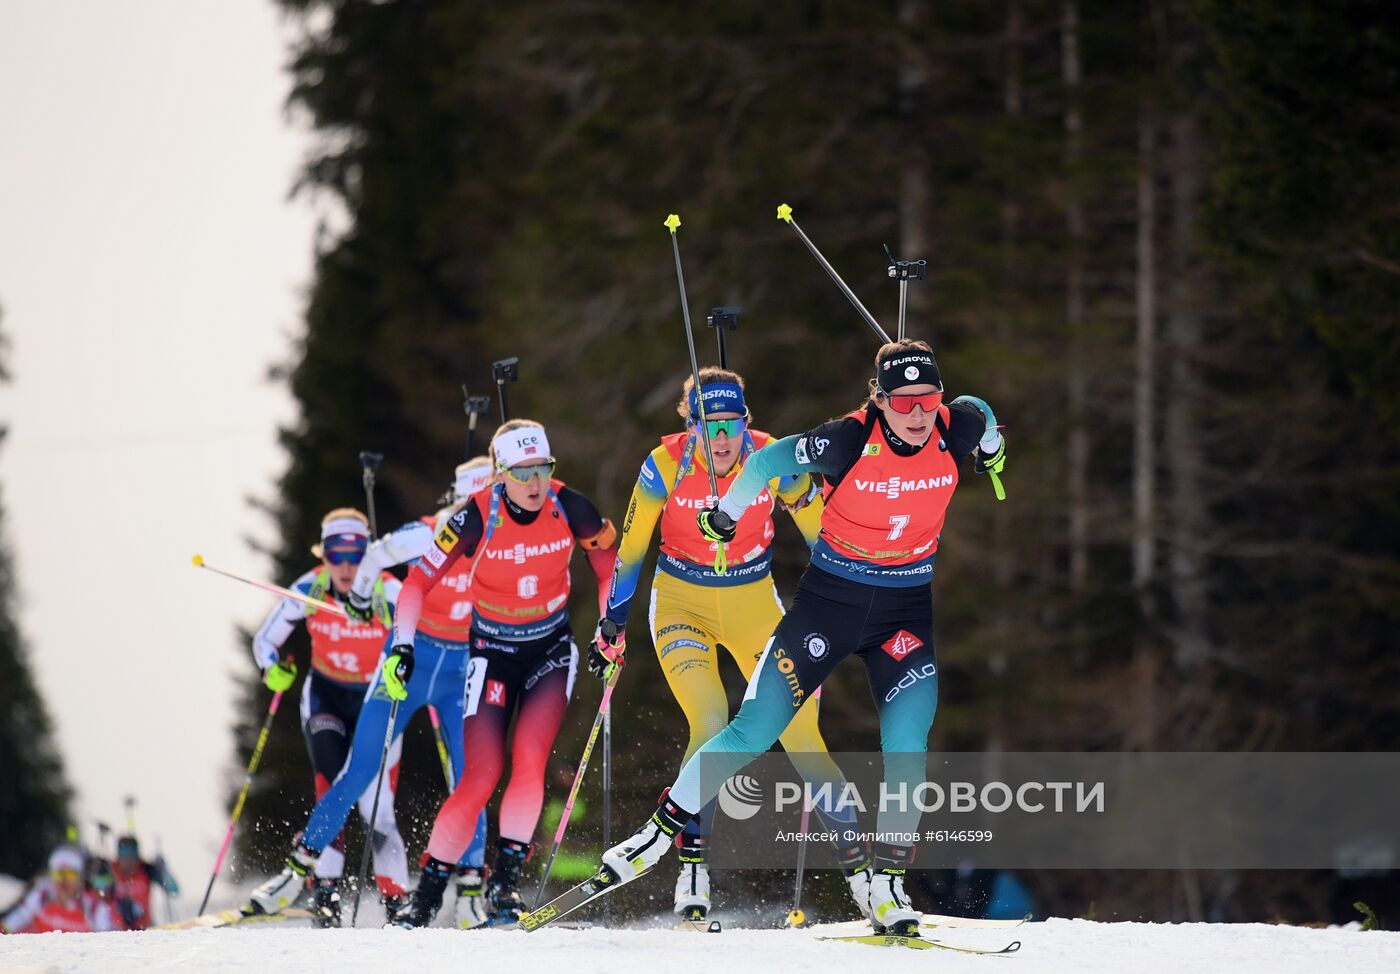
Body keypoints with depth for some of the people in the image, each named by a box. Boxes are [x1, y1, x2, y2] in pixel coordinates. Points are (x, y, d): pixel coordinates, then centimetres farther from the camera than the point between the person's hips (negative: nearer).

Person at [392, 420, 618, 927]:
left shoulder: (570, 508, -15)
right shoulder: (477, 518, -21)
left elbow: (611, 565, 4)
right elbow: (420, 581, -13)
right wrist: (403, 644, -22)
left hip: (551, 648, 1)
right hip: (493, 653, -1)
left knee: (529, 762, -20)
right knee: (482, 777, -11)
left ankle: (505, 881, -8)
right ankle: (426, 894, 1)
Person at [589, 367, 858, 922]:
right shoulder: (665, 466, -18)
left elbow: (820, 531, -1)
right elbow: (630, 550, -5)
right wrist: (612, 626, -2)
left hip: (753, 605, 1)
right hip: (680, 604, -1)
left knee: (799, 728, -5)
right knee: (711, 726, -21)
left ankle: (851, 848, 8)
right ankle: (694, 861, -13)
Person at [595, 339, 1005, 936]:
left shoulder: (957, 429, -11)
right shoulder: (850, 440, -22)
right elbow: (769, 462, -11)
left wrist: (991, 451, 32)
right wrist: (725, 515, -2)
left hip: (906, 612, 2)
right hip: (830, 597, -2)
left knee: (906, 745, -15)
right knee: (754, 732, -6)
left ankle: (883, 883, -4)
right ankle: (660, 834, 6)